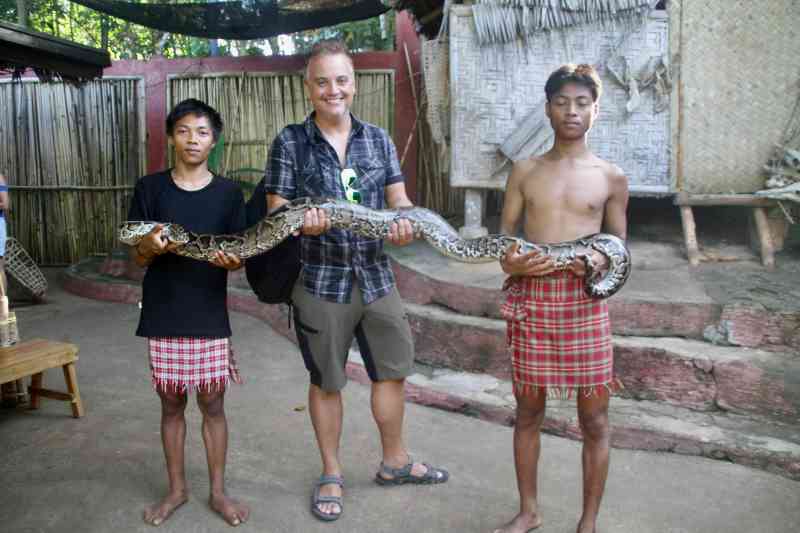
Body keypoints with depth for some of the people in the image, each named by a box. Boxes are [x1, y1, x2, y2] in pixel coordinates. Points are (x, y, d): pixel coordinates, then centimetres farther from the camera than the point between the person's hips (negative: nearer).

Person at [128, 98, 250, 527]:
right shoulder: (149, 188, 1)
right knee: (171, 404, 12)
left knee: (212, 404, 7)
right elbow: (135, 257, 2)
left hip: (210, 318, 0)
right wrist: (150, 246, -21)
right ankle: (176, 489, 29)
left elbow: (239, 255, 2)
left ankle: (218, 491, 23)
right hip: (162, 317, 1)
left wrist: (232, 260, -22)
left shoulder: (228, 193, 0)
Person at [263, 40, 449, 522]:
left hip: (376, 276, 4)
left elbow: (399, 198, 4)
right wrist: (301, 222, -29)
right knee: (326, 382, 11)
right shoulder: (290, 143, -5)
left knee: (393, 370, 14)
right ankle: (331, 474, 31)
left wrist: (405, 221, -20)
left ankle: (395, 461, 37)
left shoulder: (378, 139, 5)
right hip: (321, 282, -3)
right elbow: (276, 213, -7)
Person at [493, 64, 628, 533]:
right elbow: (504, 238, 9)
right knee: (529, 411, 12)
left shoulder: (611, 177, 3)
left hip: (585, 302, -1)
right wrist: (509, 263, -12)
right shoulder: (525, 171, 7)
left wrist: (603, 261, -14)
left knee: (594, 419, 5)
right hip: (530, 299, 2)